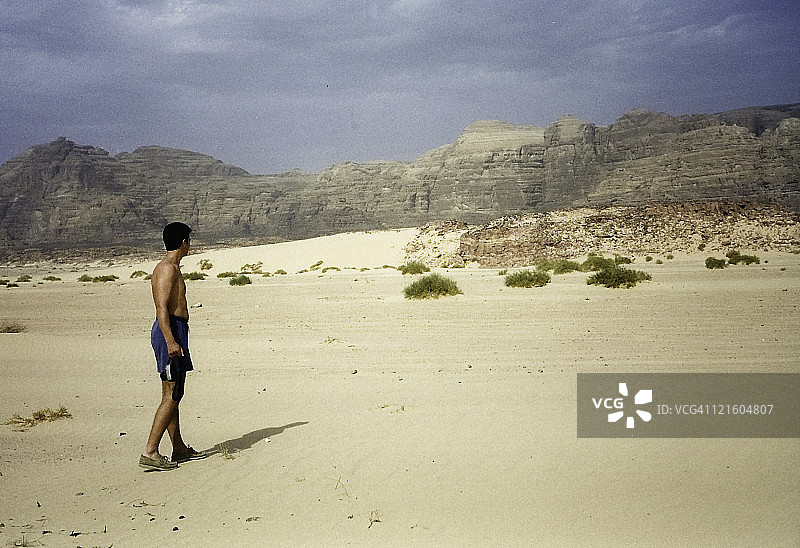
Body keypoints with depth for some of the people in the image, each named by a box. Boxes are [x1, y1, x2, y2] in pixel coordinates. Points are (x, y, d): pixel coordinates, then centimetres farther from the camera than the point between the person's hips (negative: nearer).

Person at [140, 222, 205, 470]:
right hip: (170, 331, -11)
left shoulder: (171, 267, 20)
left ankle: (179, 448, 22)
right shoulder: (168, 268, -12)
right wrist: (170, 341, -28)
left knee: (174, 394, 14)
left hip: (174, 332, 11)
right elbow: (162, 308, -21)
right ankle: (150, 452, -9)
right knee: (171, 396, -10)